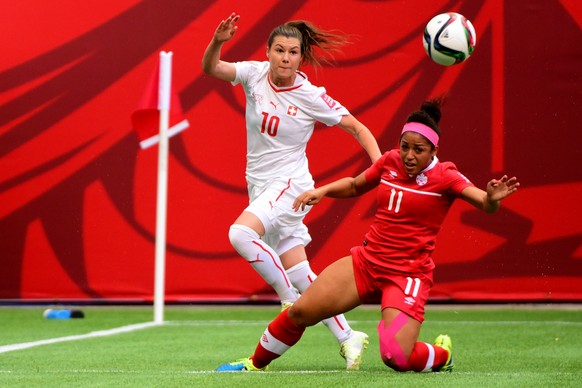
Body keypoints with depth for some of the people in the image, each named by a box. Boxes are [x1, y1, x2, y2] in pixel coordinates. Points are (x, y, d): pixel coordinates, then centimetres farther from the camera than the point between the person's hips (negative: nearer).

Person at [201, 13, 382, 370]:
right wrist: (217, 42, -31)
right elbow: (210, 67, -11)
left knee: (240, 233, -31)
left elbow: (358, 128, -5)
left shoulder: (311, 97, -11)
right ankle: (348, 338, 13)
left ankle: (291, 300, -17)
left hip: (289, 185, -5)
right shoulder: (256, 74, -1)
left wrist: (379, 163, -18)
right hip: (260, 188, 5)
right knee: (301, 277, 3)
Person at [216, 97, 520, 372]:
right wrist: (323, 191, 6)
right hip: (366, 261, 5)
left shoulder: (444, 177, -12)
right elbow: (354, 186, 22)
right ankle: (255, 363, 24)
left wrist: (492, 198, -49)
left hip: (408, 276, -5)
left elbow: (485, 204, -26)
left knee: (396, 357, -22)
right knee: (300, 311, 0)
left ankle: (441, 354, 12)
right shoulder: (389, 162, 2)